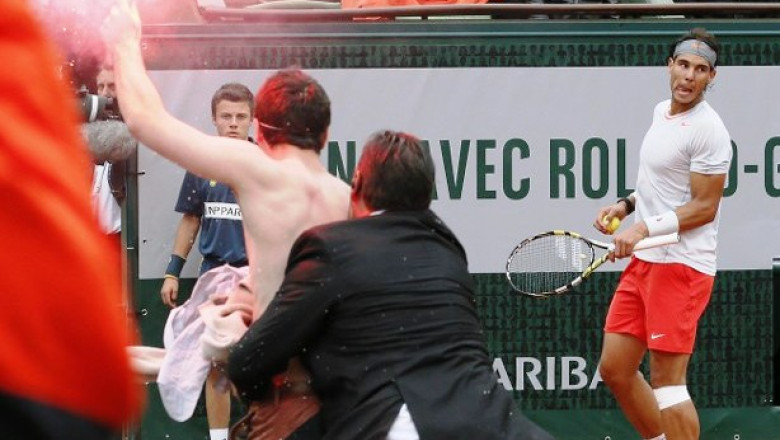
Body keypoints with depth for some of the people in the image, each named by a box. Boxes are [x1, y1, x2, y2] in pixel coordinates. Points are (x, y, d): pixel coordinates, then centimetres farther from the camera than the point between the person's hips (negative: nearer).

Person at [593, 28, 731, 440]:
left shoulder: (708, 130, -14)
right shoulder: (661, 112, 13)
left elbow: (704, 207, -15)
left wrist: (645, 228, -22)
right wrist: (626, 204, 10)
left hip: (681, 266, -9)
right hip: (644, 261, 9)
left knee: (667, 379, -7)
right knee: (614, 367, 10)